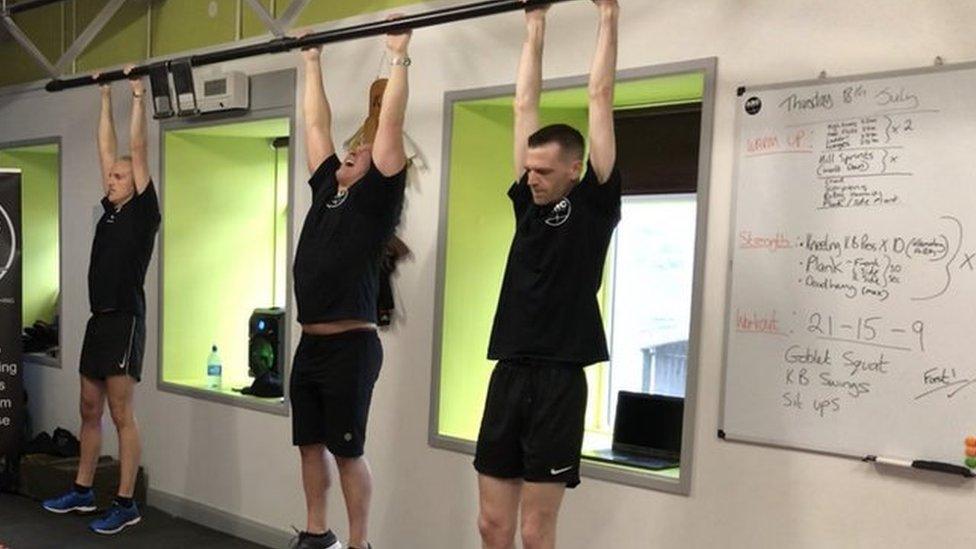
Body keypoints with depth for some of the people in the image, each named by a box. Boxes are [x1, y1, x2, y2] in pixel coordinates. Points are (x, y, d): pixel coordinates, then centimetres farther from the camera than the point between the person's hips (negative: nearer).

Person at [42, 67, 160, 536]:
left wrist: (137, 96, -7)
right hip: (98, 320, 9)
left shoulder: (143, 211, -5)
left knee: (122, 415, -5)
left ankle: (126, 504, 3)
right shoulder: (110, 211, 15)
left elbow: (138, 150, -9)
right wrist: (105, 98, 23)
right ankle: (82, 491, 29)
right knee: (89, 411, 16)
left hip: (124, 321, -9)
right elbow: (106, 149, 19)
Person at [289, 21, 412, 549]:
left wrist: (399, 57, -6)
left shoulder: (376, 198, -4)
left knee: (348, 451, 1)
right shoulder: (326, 190, 14)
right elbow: (316, 126, 20)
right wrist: (313, 63, 25)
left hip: (350, 346, -8)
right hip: (310, 345, 8)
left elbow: (390, 127, -9)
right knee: (310, 445, 16)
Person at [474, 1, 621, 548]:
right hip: (508, 375, 6)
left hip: (558, 381, -6)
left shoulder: (594, 204, -2)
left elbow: (600, 99, -2)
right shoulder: (528, 202, 11)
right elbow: (525, 104, 16)